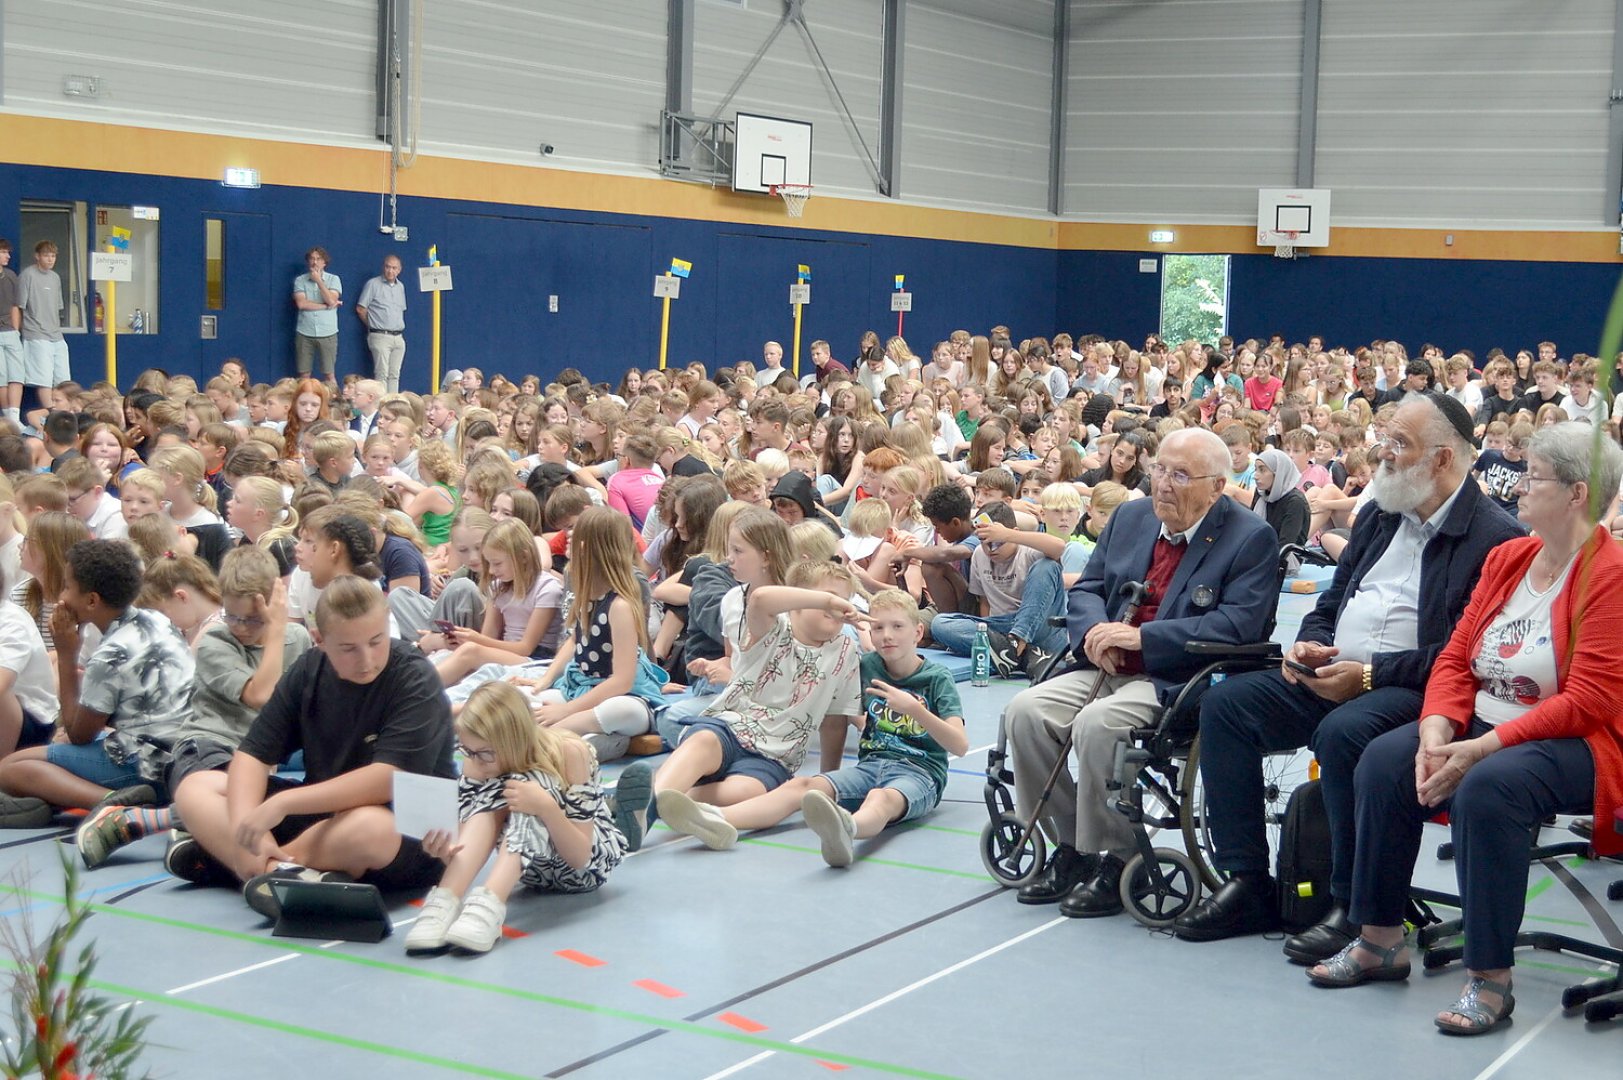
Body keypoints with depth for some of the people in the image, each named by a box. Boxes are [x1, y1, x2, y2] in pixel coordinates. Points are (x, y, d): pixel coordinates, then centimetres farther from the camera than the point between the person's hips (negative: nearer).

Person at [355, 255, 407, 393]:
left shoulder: (401, 287, 16)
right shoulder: (373, 284, -2)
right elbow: (360, 309, -2)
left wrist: (399, 327, 13)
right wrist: (373, 326, 5)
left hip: (398, 338, 6)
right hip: (380, 336, -6)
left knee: (394, 375, 5)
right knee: (382, 374, -10)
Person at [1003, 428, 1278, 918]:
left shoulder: (1251, 538, -5)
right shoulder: (1130, 517, 15)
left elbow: (1238, 625, -17)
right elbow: (1086, 589, 17)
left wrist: (1141, 637, -20)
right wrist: (1095, 631, -8)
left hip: (1180, 682, -7)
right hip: (1108, 669, 7)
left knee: (1097, 724, -32)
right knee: (1025, 711, -16)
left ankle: (1112, 862, -16)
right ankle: (1069, 848, -2)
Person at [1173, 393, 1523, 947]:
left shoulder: (1495, 537, -8)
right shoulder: (1378, 516, 17)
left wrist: (1371, 673, -19)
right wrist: (1309, 645, 1)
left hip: (1412, 689, -8)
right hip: (1330, 674, 8)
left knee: (1342, 731, -36)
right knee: (1225, 703, -7)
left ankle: (1354, 906, -20)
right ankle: (1247, 885, -5)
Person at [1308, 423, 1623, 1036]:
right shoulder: (1508, 558, 9)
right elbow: (1456, 658, 8)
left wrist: (1482, 748, -25)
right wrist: (1437, 731, -12)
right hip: (1485, 727, 8)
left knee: (1487, 788, -35)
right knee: (1384, 761, -14)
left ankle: (1490, 980, -25)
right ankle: (1381, 941, -3)